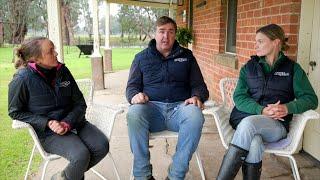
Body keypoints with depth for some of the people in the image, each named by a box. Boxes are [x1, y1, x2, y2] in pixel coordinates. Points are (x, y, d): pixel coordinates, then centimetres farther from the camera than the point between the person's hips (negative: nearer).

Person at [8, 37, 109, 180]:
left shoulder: (62, 70, 1)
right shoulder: (22, 79, -12)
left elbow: (80, 103, 5)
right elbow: (15, 112, -2)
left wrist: (67, 122, -14)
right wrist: (48, 123, -13)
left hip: (73, 121, 5)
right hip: (47, 132, -5)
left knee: (102, 146, -15)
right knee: (81, 155, -27)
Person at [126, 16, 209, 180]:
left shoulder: (186, 56, 20)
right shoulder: (141, 57, 19)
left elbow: (199, 85, 18)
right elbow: (131, 86, 15)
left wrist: (197, 97, -6)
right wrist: (135, 95, -10)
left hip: (180, 106, 0)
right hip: (152, 107, 0)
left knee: (195, 115, -35)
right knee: (134, 113, -35)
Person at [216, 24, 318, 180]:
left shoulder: (292, 68, 12)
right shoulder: (249, 67, 15)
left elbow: (311, 99, 5)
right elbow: (239, 97, 3)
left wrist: (288, 108, -15)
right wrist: (261, 110, -14)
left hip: (276, 125, -1)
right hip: (244, 117, 1)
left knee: (248, 124, -35)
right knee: (254, 142, -35)